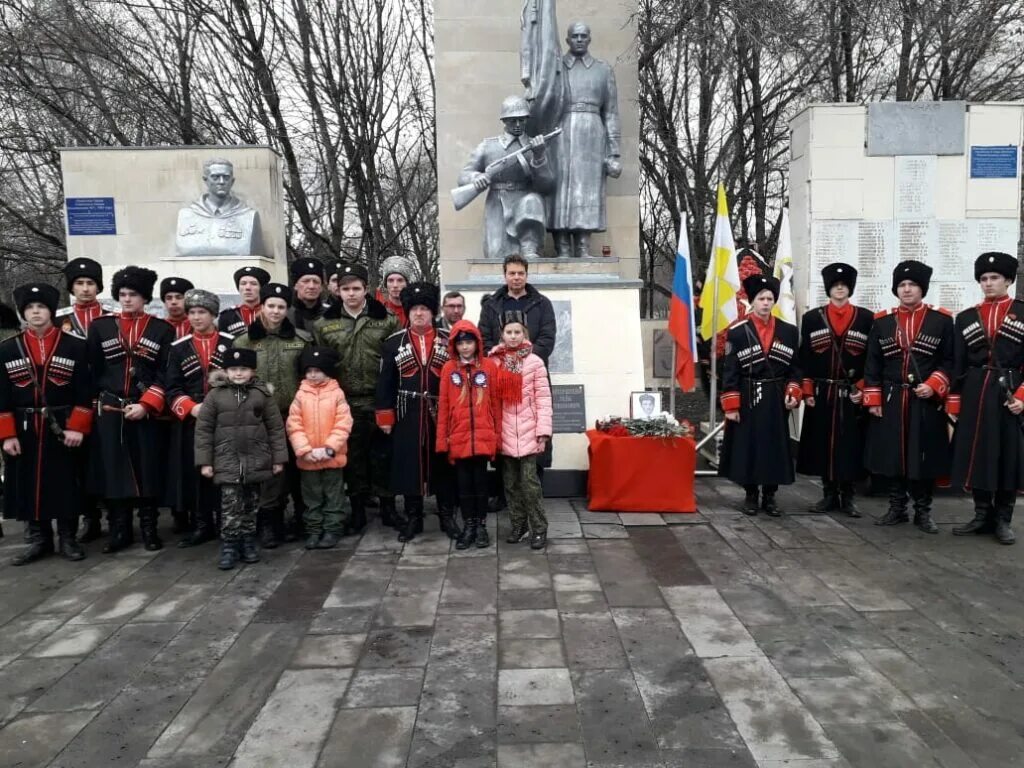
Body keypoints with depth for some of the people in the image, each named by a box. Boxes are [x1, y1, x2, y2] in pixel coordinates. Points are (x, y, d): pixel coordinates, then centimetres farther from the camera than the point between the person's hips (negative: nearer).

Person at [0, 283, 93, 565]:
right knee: (28, 484, 8)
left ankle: (68, 539, 18)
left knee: (66, 484, 5)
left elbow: (84, 392, -4)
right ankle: (38, 539, 20)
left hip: (63, 428, -2)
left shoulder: (75, 347, -3)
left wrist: (77, 427, -11)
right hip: (23, 431, 2)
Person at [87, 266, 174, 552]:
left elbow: (165, 375, -3)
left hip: (147, 413, -1)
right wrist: (93, 405, 2)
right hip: (109, 412, 2)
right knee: (112, 469, 4)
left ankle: (149, 529, 15)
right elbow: (91, 371, 7)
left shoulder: (163, 330, 2)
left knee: (148, 469, 3)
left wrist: (145, 405, -12)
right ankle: (119, 530, 16)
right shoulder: (100, 326, 7)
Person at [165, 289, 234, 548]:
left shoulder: (231, 344, 3)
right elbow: (172, 388, 3)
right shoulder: (178, 348, 8)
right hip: (191, 423, 2)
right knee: (195, 474, 5)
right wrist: (192, 408, -12)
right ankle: (201, 526, 15)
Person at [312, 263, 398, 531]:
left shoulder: (387, 321, -1)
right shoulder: (324, 325, 4)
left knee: (383, 454, 7)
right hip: (344, 403, 2)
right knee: (353, 457, 11)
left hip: (379, 401, -1)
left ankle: (388, 506, 22)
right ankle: (357, 509, 23)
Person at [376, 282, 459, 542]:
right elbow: (385, 382, 2)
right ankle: (412, 517, 17)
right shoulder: (394, 342, 3)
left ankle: (447, 516, 19)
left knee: (443, 463, 7)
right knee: (409, 464, 4)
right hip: (407, 415, 0)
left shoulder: (448, 341, 3)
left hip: (442, 414, 0)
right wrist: (385, 417, -2)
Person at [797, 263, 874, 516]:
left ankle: (847, 498, 13)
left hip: (852, 395, -1)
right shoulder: (812, 318, 4)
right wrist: (807, 391, -3)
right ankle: (829, 495, 17)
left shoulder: (866, 318, 3)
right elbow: (804, 358, 2)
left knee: (850, 445, 2)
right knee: (823, 444, 5)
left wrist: (863, 389, -6)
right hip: (822, 393, 1)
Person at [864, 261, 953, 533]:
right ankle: (896, 509, 19)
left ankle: (923, 512, 17)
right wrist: (873, 400, 0)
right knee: (892, 457, 7)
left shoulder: (942, 320, 1)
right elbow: (872, 364, 5)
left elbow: (950, 361, 1)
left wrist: (934, 385, -14)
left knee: (925, 458, 4)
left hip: (927, 402, -1)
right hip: (891, 401, 2)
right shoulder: (882, 321, 5)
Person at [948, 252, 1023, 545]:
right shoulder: (966, 318, 9)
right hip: (974, 395, 2)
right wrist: (953, 403, 3)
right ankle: (983, 516, 17)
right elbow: (957, 364, 8)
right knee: (976, 454, 4)